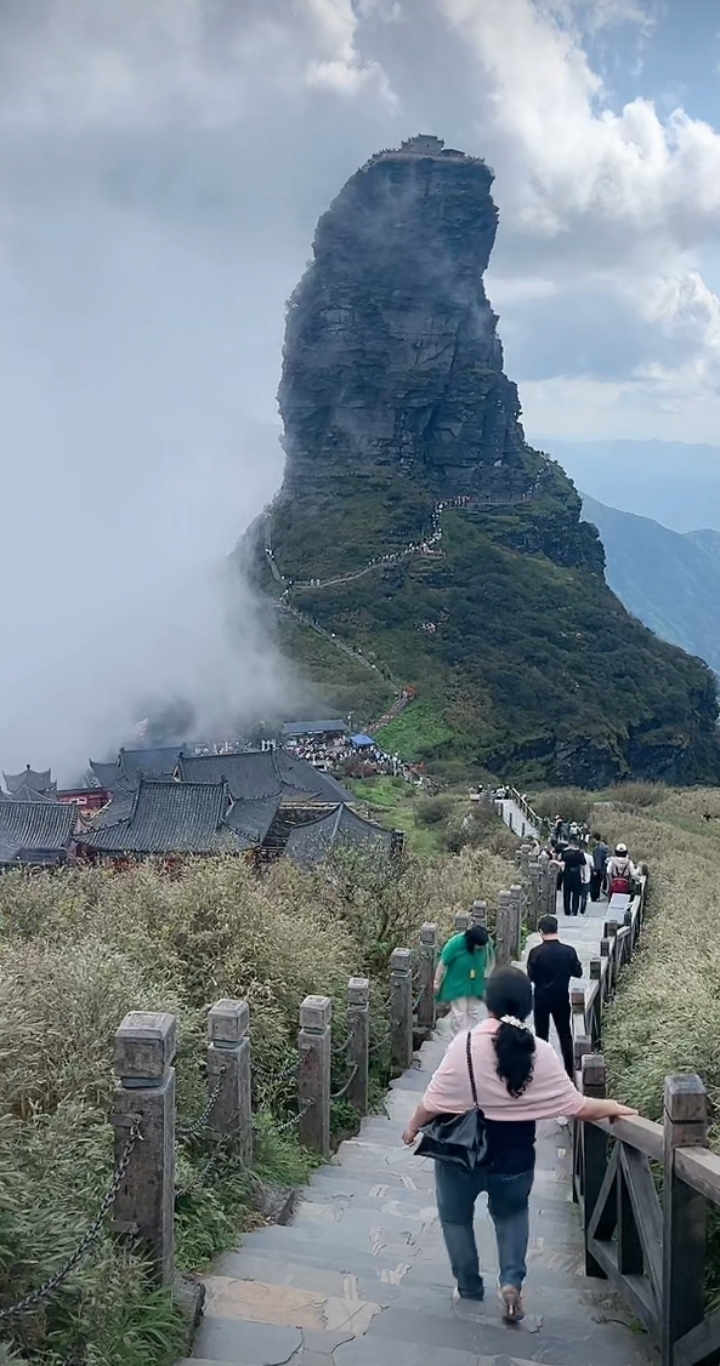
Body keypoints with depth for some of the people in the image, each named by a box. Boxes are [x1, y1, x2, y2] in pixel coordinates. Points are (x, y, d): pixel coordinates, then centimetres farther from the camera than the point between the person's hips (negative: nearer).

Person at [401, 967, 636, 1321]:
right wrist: (613, 1108, 10)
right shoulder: (541, 1053, -13)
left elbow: (435, 1101, -14)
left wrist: (413, 1127, 6)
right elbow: (577, 1106, -8)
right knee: (511, 1214, 30)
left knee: (456, 1216, 26)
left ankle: (468, 1286, 36)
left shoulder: (466, 1044, -20)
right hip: (514, 1159, 2)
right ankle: (512, 1281, 13)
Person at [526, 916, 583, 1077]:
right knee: (565, 1034, 14)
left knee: (541, 1035, 10)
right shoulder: (568, 951, -10)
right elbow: (578, 972, 0)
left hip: (541, 998, -2)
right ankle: (569, 1071, 16)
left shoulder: (536, 952, -15)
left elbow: (530, 976, -9)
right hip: (561, 998, 2)